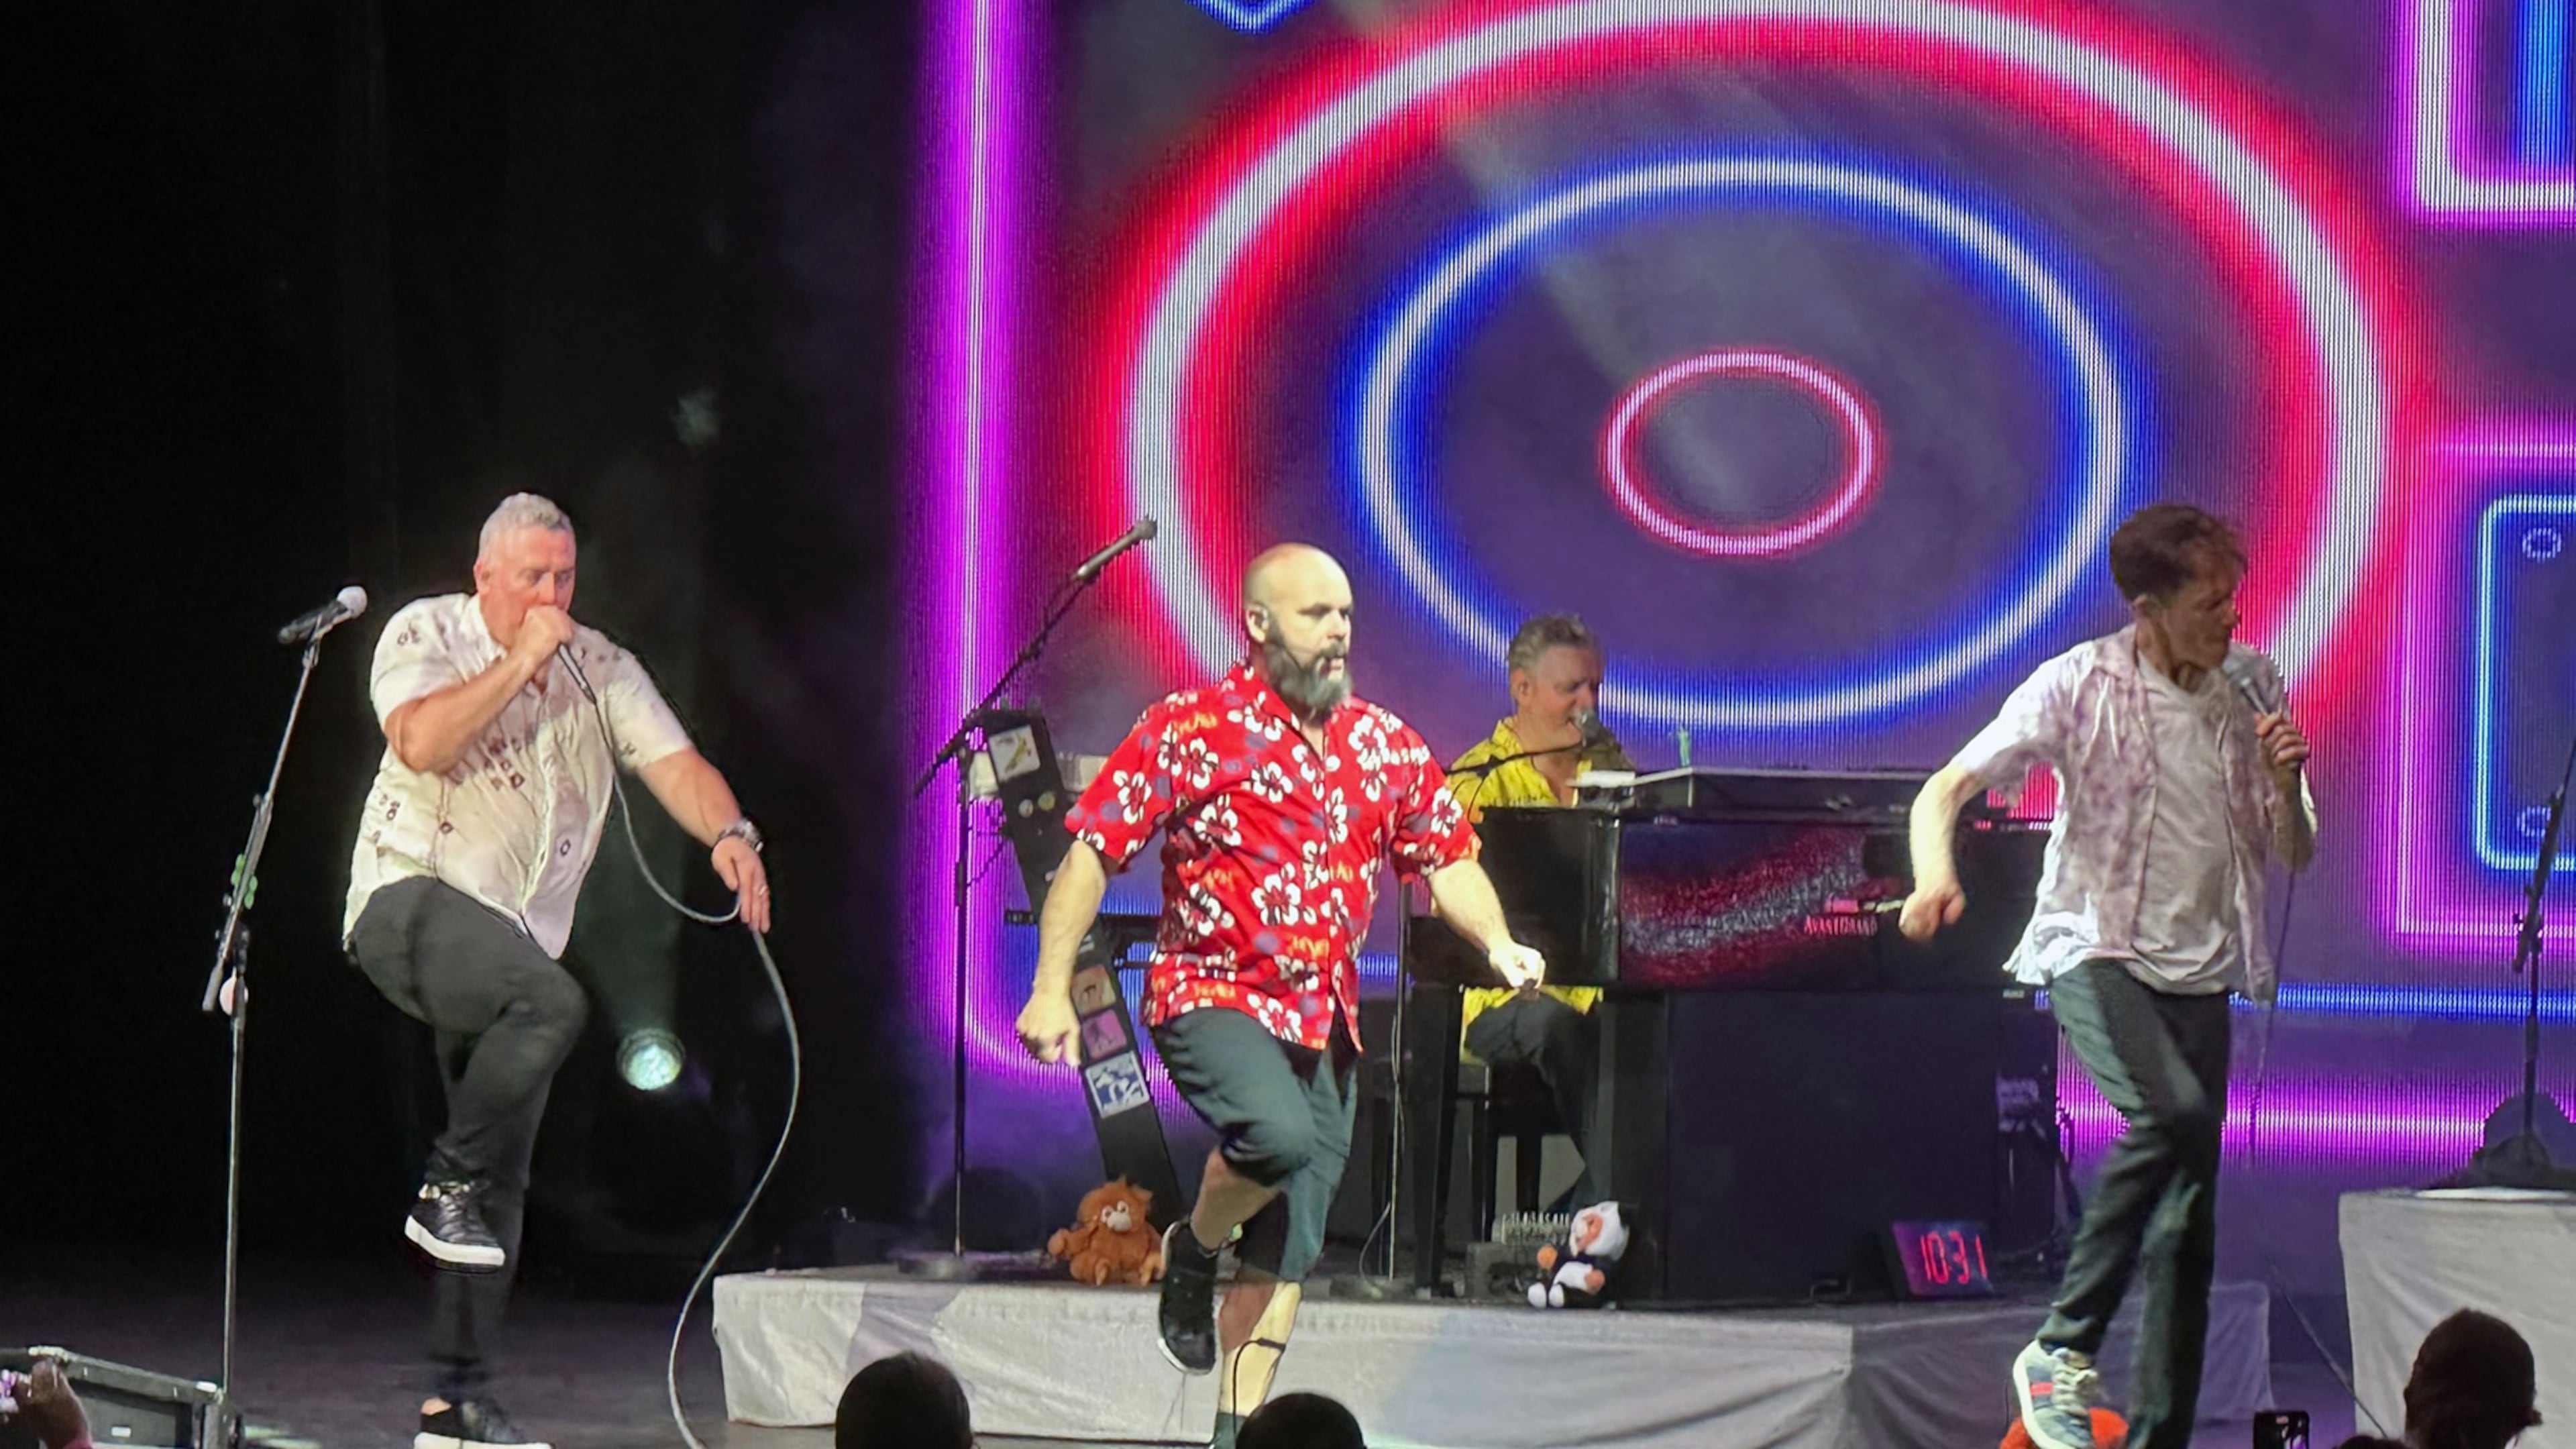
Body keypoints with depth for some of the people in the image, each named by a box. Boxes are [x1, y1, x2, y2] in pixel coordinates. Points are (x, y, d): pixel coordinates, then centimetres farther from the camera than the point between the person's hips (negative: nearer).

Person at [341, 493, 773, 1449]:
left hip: (513, 935, 6)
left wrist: (729, 835, -19)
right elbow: (421, 742, -20)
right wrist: (521, 660, -16)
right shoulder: (427, 634, -2)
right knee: (551, 1003, -35)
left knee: (505, 1182, 2)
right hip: (412, 902, -6)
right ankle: (447, 1184, -16)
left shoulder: (598, 666, 11)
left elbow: (672, 760, 0)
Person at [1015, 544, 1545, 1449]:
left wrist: (1497, 945, -4)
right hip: (1214, 999, -5)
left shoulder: (1385, 746, 9)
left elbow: (1446, 857, 16)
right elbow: (1090, 854, -7)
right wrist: (1052, 990, -13)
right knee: (1279, 1133, -33)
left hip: (1325, 1022, 6)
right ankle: (1191, 1251, -4)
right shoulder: (1191, 730, -6)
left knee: (1286, 1257, 5)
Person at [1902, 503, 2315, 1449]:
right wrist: (1936, 877, -33)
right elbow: (1945, 791, -12)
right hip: (2097, 951, -5)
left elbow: (2294, 856, 11)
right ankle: (2064, 1351, -22)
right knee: (2175, 1114, -32)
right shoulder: (2083, 685, -8)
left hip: (2200, 972, 5)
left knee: (2190, 1225, 2)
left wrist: (2284, 785, -11)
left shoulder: (2253, 688, 5)